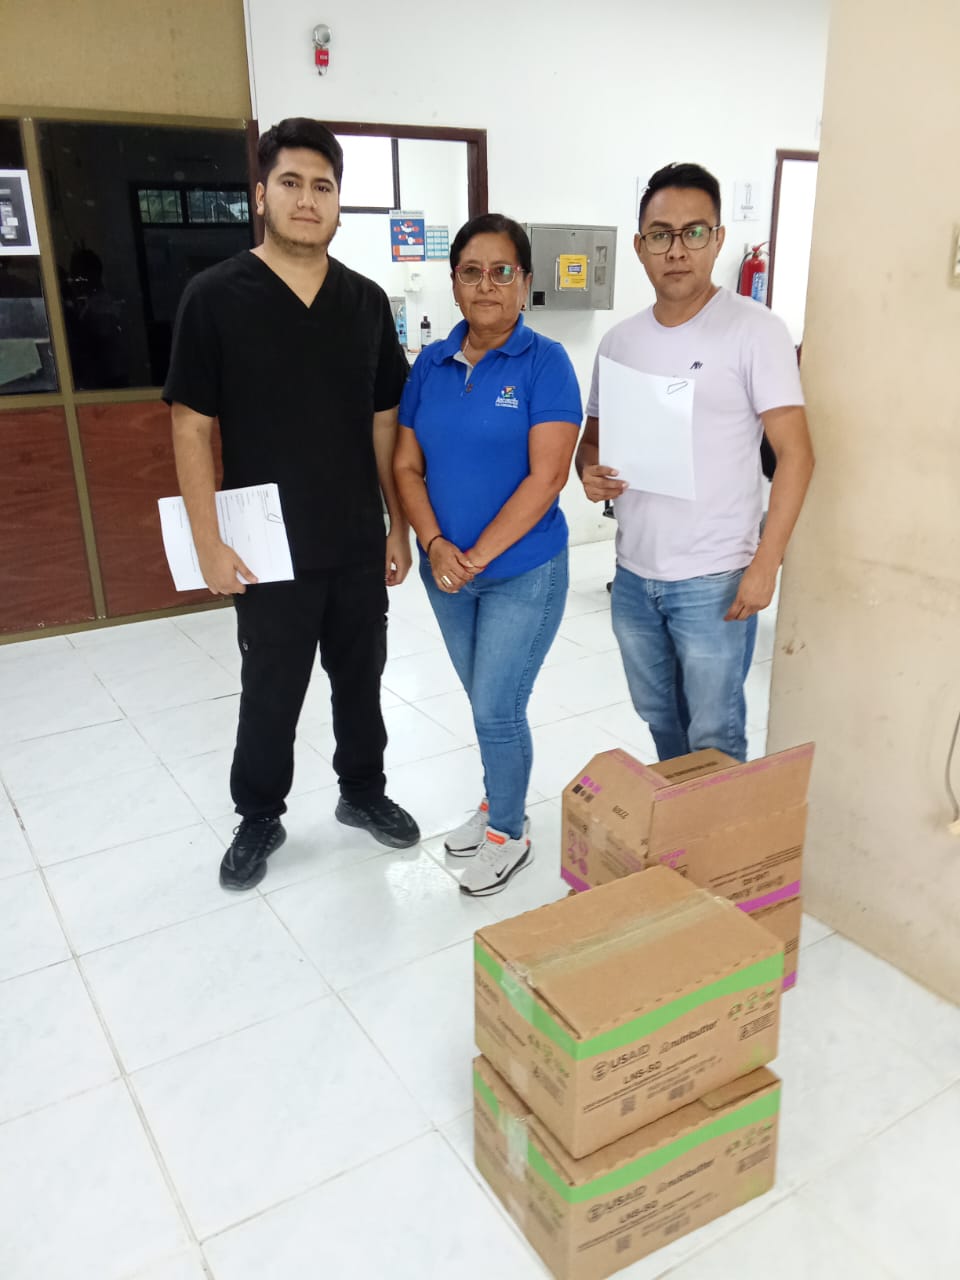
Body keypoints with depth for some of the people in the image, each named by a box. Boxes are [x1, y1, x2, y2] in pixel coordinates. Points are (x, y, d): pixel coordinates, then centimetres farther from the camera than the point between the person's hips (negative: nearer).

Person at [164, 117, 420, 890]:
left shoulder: (366, 301, 4)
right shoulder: (216, 296, -7)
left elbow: (385, 423, 8)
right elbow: (193, 429, -7)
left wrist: (400, 524, 6)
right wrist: (210, 542, -12)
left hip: (359, 543, 4)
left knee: (361, 677, 17)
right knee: (270, 693, 10)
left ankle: (363, 791, 39)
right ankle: (259, 819, 31)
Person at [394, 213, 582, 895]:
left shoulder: (545, 363, -11)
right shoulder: (431, 364, 3)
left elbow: (547, 478, -18)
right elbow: (407, 466, 3)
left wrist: (477, 556, -18)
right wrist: (435, 546, -13)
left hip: (523, 572, -5)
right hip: (448, 571, 5)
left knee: (497, 709, 2)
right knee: (486, 702, 19)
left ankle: (509, 833, 24)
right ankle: (499, 802, 40)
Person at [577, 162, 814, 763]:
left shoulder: (755, 330, -10)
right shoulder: (620, 339, 6)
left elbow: (796, 454, -12)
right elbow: (592, 437, 15)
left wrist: (765, 564, -18)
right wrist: (590, 472, -9)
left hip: (714, 578, -5)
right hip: (633, 573, 6)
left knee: (713, 738, 5)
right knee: (659, 720, 22)